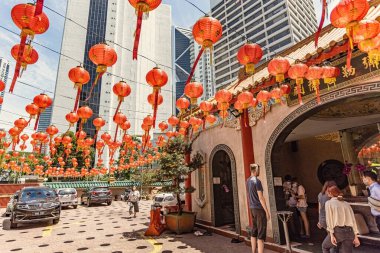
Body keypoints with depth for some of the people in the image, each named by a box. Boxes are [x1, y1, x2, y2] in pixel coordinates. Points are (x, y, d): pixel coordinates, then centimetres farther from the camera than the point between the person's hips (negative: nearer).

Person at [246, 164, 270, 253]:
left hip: (252, 208, 8)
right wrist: (267, 211, -13)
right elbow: (261, 198, -18)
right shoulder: (257, 181, -16)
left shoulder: (248, 181, 9)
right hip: (259, 208, -8)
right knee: (261, 234, -3)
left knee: (254, 232, 15)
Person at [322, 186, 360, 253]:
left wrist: (331, 234, -7)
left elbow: (329, 219, -6)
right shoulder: (346, 204, 16)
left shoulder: (328, 203, 3)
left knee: (325, 246, 21)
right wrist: (355, 236, 12)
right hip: (349, 232, 4)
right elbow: (353, 220, 10)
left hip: (337, 231, -4)